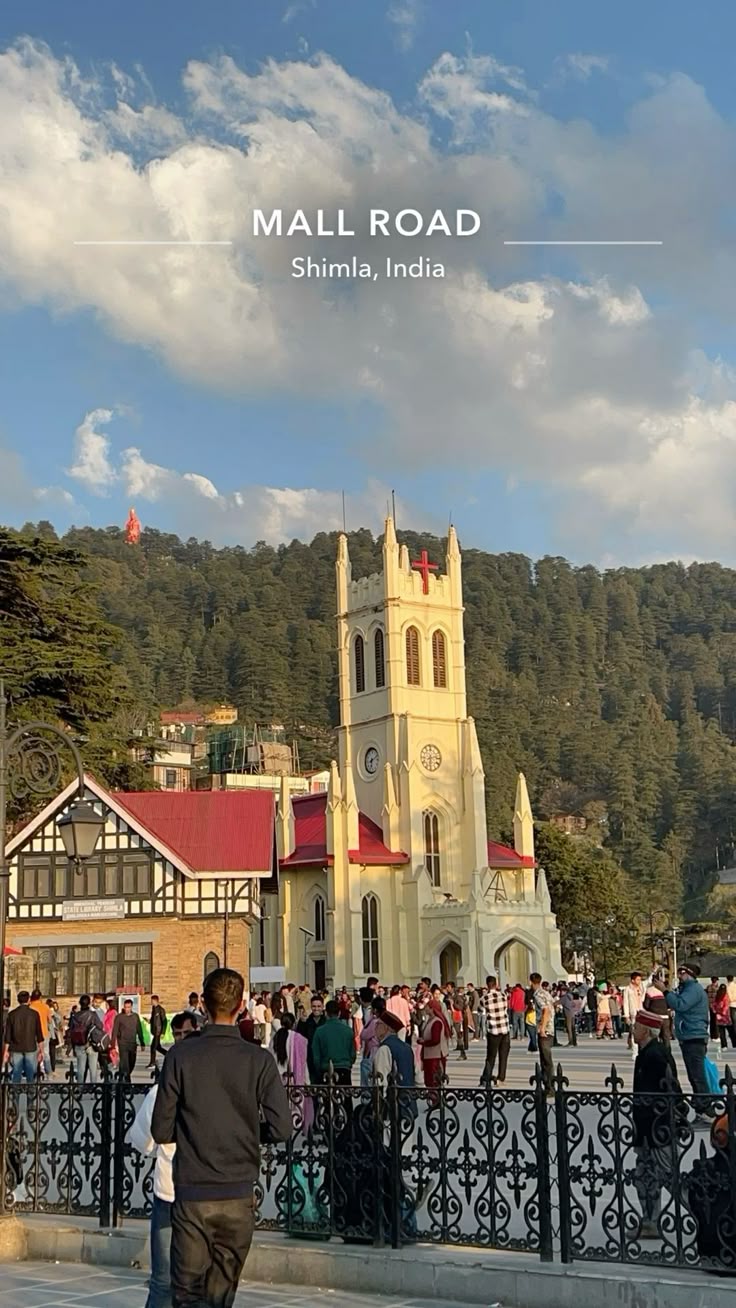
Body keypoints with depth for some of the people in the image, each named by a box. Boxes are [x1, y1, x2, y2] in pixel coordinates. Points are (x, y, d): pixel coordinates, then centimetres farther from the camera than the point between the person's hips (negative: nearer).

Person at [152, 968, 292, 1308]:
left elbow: (161, 1131, -4)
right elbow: (281, 1129, -7)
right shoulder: (259, 1060, -6)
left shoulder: (180, 1056, -7)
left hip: (191, 1195, -1)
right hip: (238, 1195, 1)